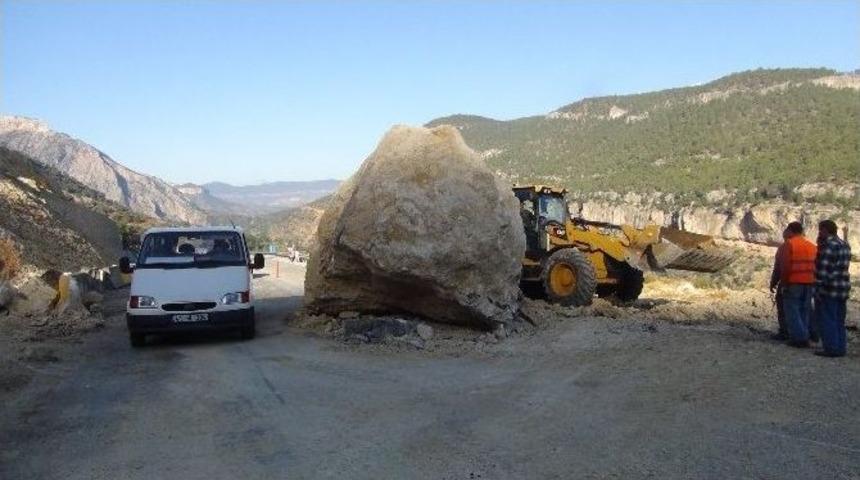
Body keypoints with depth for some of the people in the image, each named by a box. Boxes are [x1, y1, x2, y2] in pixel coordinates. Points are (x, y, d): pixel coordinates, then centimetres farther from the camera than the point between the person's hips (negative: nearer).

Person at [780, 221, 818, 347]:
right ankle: (805, 338, 15)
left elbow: (785, 265, -13)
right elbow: (817, 266, 12)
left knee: (792, 310, -1)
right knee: (805, 311, 12)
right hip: (809, 282, 6)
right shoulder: (812, 246, 13)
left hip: (794, 282, -6)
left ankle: (799, 338, -6)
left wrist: (783, 282, -8)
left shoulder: (790, 244, -7)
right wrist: (813, 280, 15)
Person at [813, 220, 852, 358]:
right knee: (839, 320, 13)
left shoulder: (828, 245, -14)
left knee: (827, 320, -2)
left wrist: (819, 288, -18)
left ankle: (831, 348, -2)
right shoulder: (845, 244, 15)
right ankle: (840, 348, 16)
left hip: (829, 289, -9)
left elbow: (823, 269, -19)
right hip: (843, 287, 9)